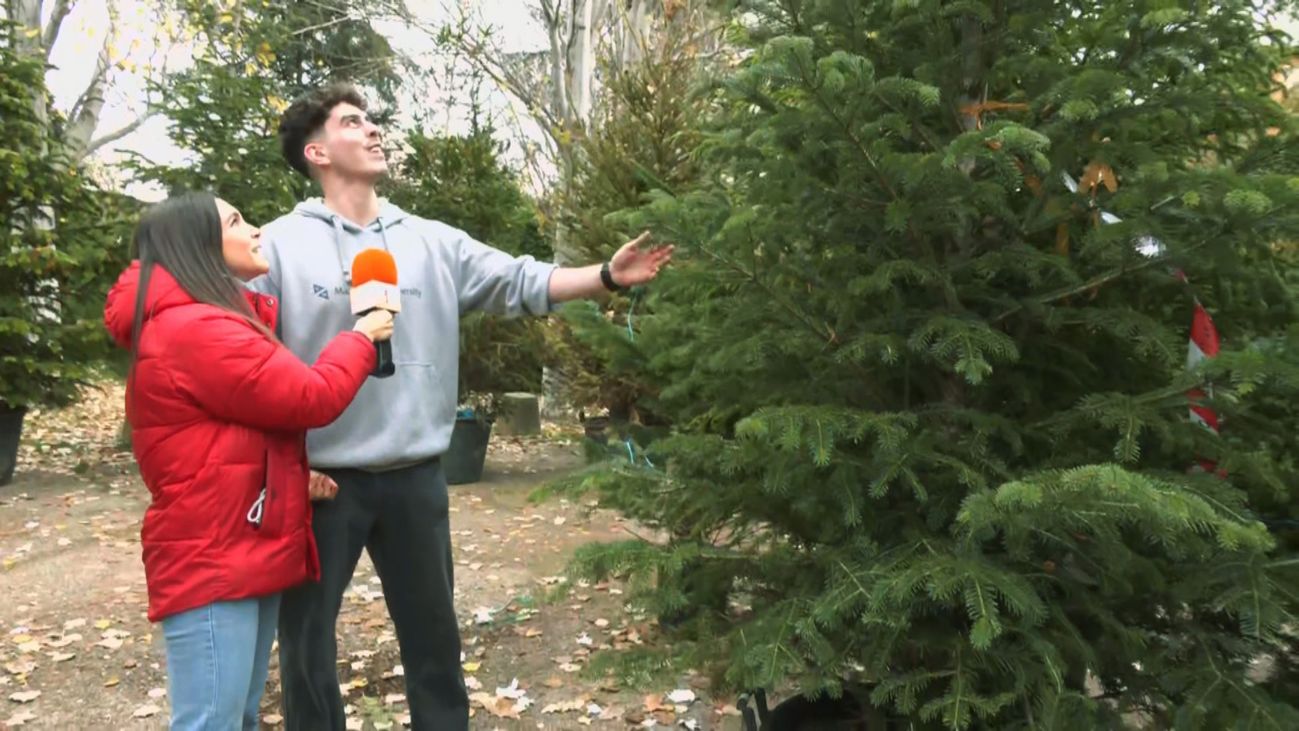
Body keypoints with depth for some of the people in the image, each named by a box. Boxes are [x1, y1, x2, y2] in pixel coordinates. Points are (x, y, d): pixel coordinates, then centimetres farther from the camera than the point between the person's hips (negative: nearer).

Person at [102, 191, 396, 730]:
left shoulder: (218, 320, 19)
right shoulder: (196, 329, -17)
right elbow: (310, 398, -17)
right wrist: (361, 337, -3)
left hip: (246, 556, 11)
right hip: (212, 564, -11)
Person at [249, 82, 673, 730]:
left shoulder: (431, 242, 7)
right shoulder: (280, 245, -3)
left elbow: (520, 282, 2)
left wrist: (607, 276, -11)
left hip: (415, 478, 3)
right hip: (322, 480, -2)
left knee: (433, 634, 17)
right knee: (307, 643, 13)